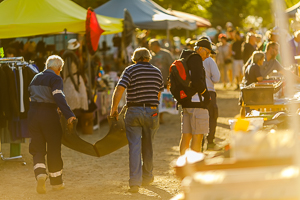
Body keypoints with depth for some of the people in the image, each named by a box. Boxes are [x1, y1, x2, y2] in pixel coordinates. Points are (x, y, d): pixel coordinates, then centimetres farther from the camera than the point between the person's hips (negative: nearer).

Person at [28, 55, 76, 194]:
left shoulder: (36, 78, 13)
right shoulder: (55, 79, -8)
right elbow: (59, 97, -22)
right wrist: (69, 115, -28)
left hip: (33, 113, 5)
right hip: (49, 114, -5)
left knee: (37, 148, 8)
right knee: (53, 148, 8)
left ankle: (40, 173, -19)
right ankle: (56, 182, 16)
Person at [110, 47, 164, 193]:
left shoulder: (130, 70, -3)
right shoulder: (157, 72, 9)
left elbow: (119, 90, -14)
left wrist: (114, 108, -5)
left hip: (134, 111, -3)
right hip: (152, 112, 3)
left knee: (134, 147, -3)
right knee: (148, 146, 17)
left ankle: (135, 181, -13)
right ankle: (147, 177, 30)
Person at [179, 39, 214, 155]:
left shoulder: (185, 61, 18)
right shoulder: (196, 59, -10)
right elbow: (197, 81, -21)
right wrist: (206, 96, -9)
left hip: (185, 103, 9)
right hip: (197, 102, -9)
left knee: (186, 136, 11)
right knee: (197, 137, -5)